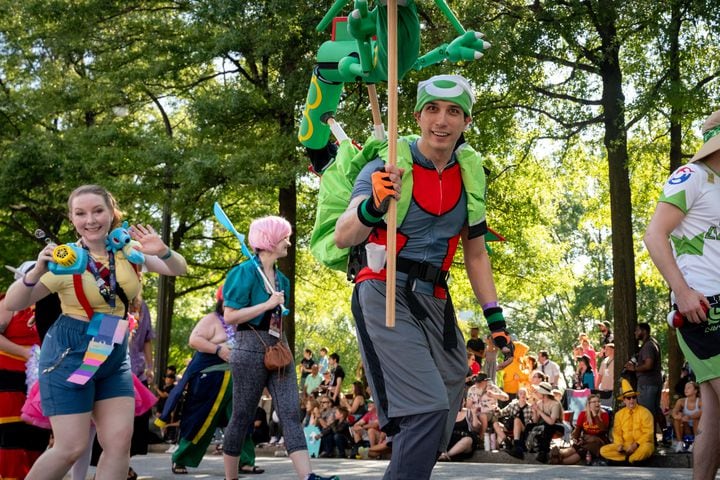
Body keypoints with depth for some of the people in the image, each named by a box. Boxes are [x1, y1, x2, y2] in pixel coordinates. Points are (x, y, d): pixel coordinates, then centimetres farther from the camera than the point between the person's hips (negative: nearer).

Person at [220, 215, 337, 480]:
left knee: (291, 413, -6)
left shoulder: (280, 278, 15)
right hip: (251, 348, -7)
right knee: (242, 416, 2)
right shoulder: (245, 272, -8)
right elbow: (229, 317, -14)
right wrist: (268, 304, -15)